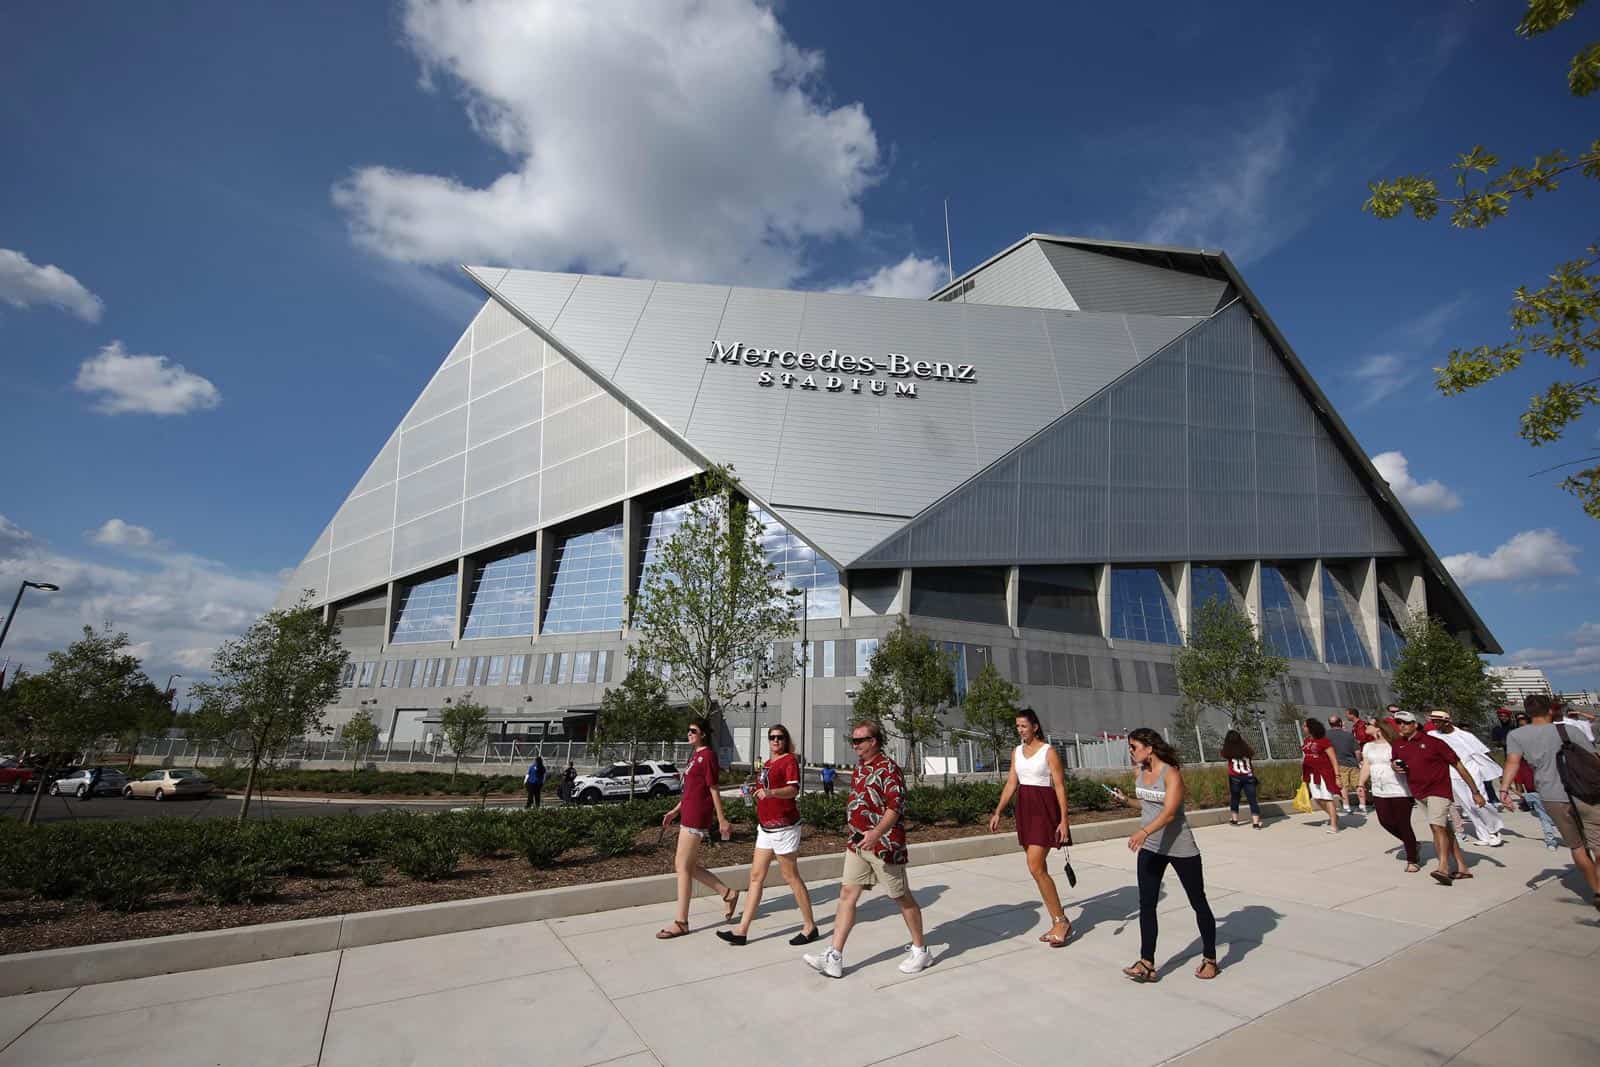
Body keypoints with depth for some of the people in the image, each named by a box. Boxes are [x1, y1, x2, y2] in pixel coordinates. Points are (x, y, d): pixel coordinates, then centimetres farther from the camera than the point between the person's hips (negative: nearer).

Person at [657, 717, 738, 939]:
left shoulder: (708, 755, -11)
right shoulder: (695, 755, 16)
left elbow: (713, 789, -12)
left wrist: (722, 820, -10)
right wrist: (675, 810, 20)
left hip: (696, 818, -10)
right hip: (689, 816, 10)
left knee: (683, 866, -2)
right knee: (689, 866, 13)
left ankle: (681, 923, 9)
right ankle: (728, 894, 25)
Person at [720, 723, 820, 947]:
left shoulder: (790, 760, -10)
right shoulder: (767, 763, 15)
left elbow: (793, 789, -25)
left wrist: (770, 792, -40)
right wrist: (755, 791, 14)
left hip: (783, 826, -8)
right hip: (765, 827, 8)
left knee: (791, 878, 1)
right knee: (756, 876, 8)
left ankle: (810, 927, 15)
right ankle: (742, 930, 13)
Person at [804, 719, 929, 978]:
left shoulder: (888, 767, -16)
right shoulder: (860, 767, 10)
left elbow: (896, 806, -24)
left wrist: (877, 833, -35)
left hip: (884, 845, -8)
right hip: (858, 843, 8)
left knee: (902, 898, 8)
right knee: (847, 894, 4)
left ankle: (920, 951, 27)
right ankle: (834, 957, 7)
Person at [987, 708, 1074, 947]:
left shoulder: (1049, 751, -9)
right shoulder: (1016, 752, 10)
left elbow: (1060, 786, -10)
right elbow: (1011, 784, 11)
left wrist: (1064, 820, -16)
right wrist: (998, 812, 6)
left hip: (1044, 810, -7)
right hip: (1024, 810, 7)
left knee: (1035, 867, -13)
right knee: (1038, 869, 10)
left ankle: (1062, 921, 3)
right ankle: (1057, 923, 21)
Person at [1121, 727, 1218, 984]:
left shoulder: (1171, 774, -20)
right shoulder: (1138, 772, 0)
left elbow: (1169, 812, -30)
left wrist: (1144, 832, -42)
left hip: (1180, 848, -6)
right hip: (1150, 848, 6)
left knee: (1198, 902, 13)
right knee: (1146, 904, -1)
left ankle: (1210, 958, 32)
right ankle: (1147, 964, 2)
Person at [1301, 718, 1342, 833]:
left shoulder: (1324, 741, -12)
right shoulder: (1307, 741, 9)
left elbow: (1334, 759, -12)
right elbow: (1304, 758, 15)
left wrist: (1337, 776, -17)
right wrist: (1303, 774, 16)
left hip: (1324, 773, -7)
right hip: (1312, 774, 7)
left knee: (1327, 798, -4)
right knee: (1316, 799, 9)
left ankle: (1334, 825, 4)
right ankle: (1333, 816, 32)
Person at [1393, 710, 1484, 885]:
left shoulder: (1432, 742, -13)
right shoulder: (1397, 745, 2)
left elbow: (1458, 765, -7)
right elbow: (1394, 761, 21)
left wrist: (1475, 791, -7)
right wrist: (1395, 766, -3)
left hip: (1439, 789, -6)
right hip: (1418, 792, 6)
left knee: (1437, 826, -19)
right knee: (1444, 828, 15)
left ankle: (1443, 868, -22)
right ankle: (1462, 868, 23)